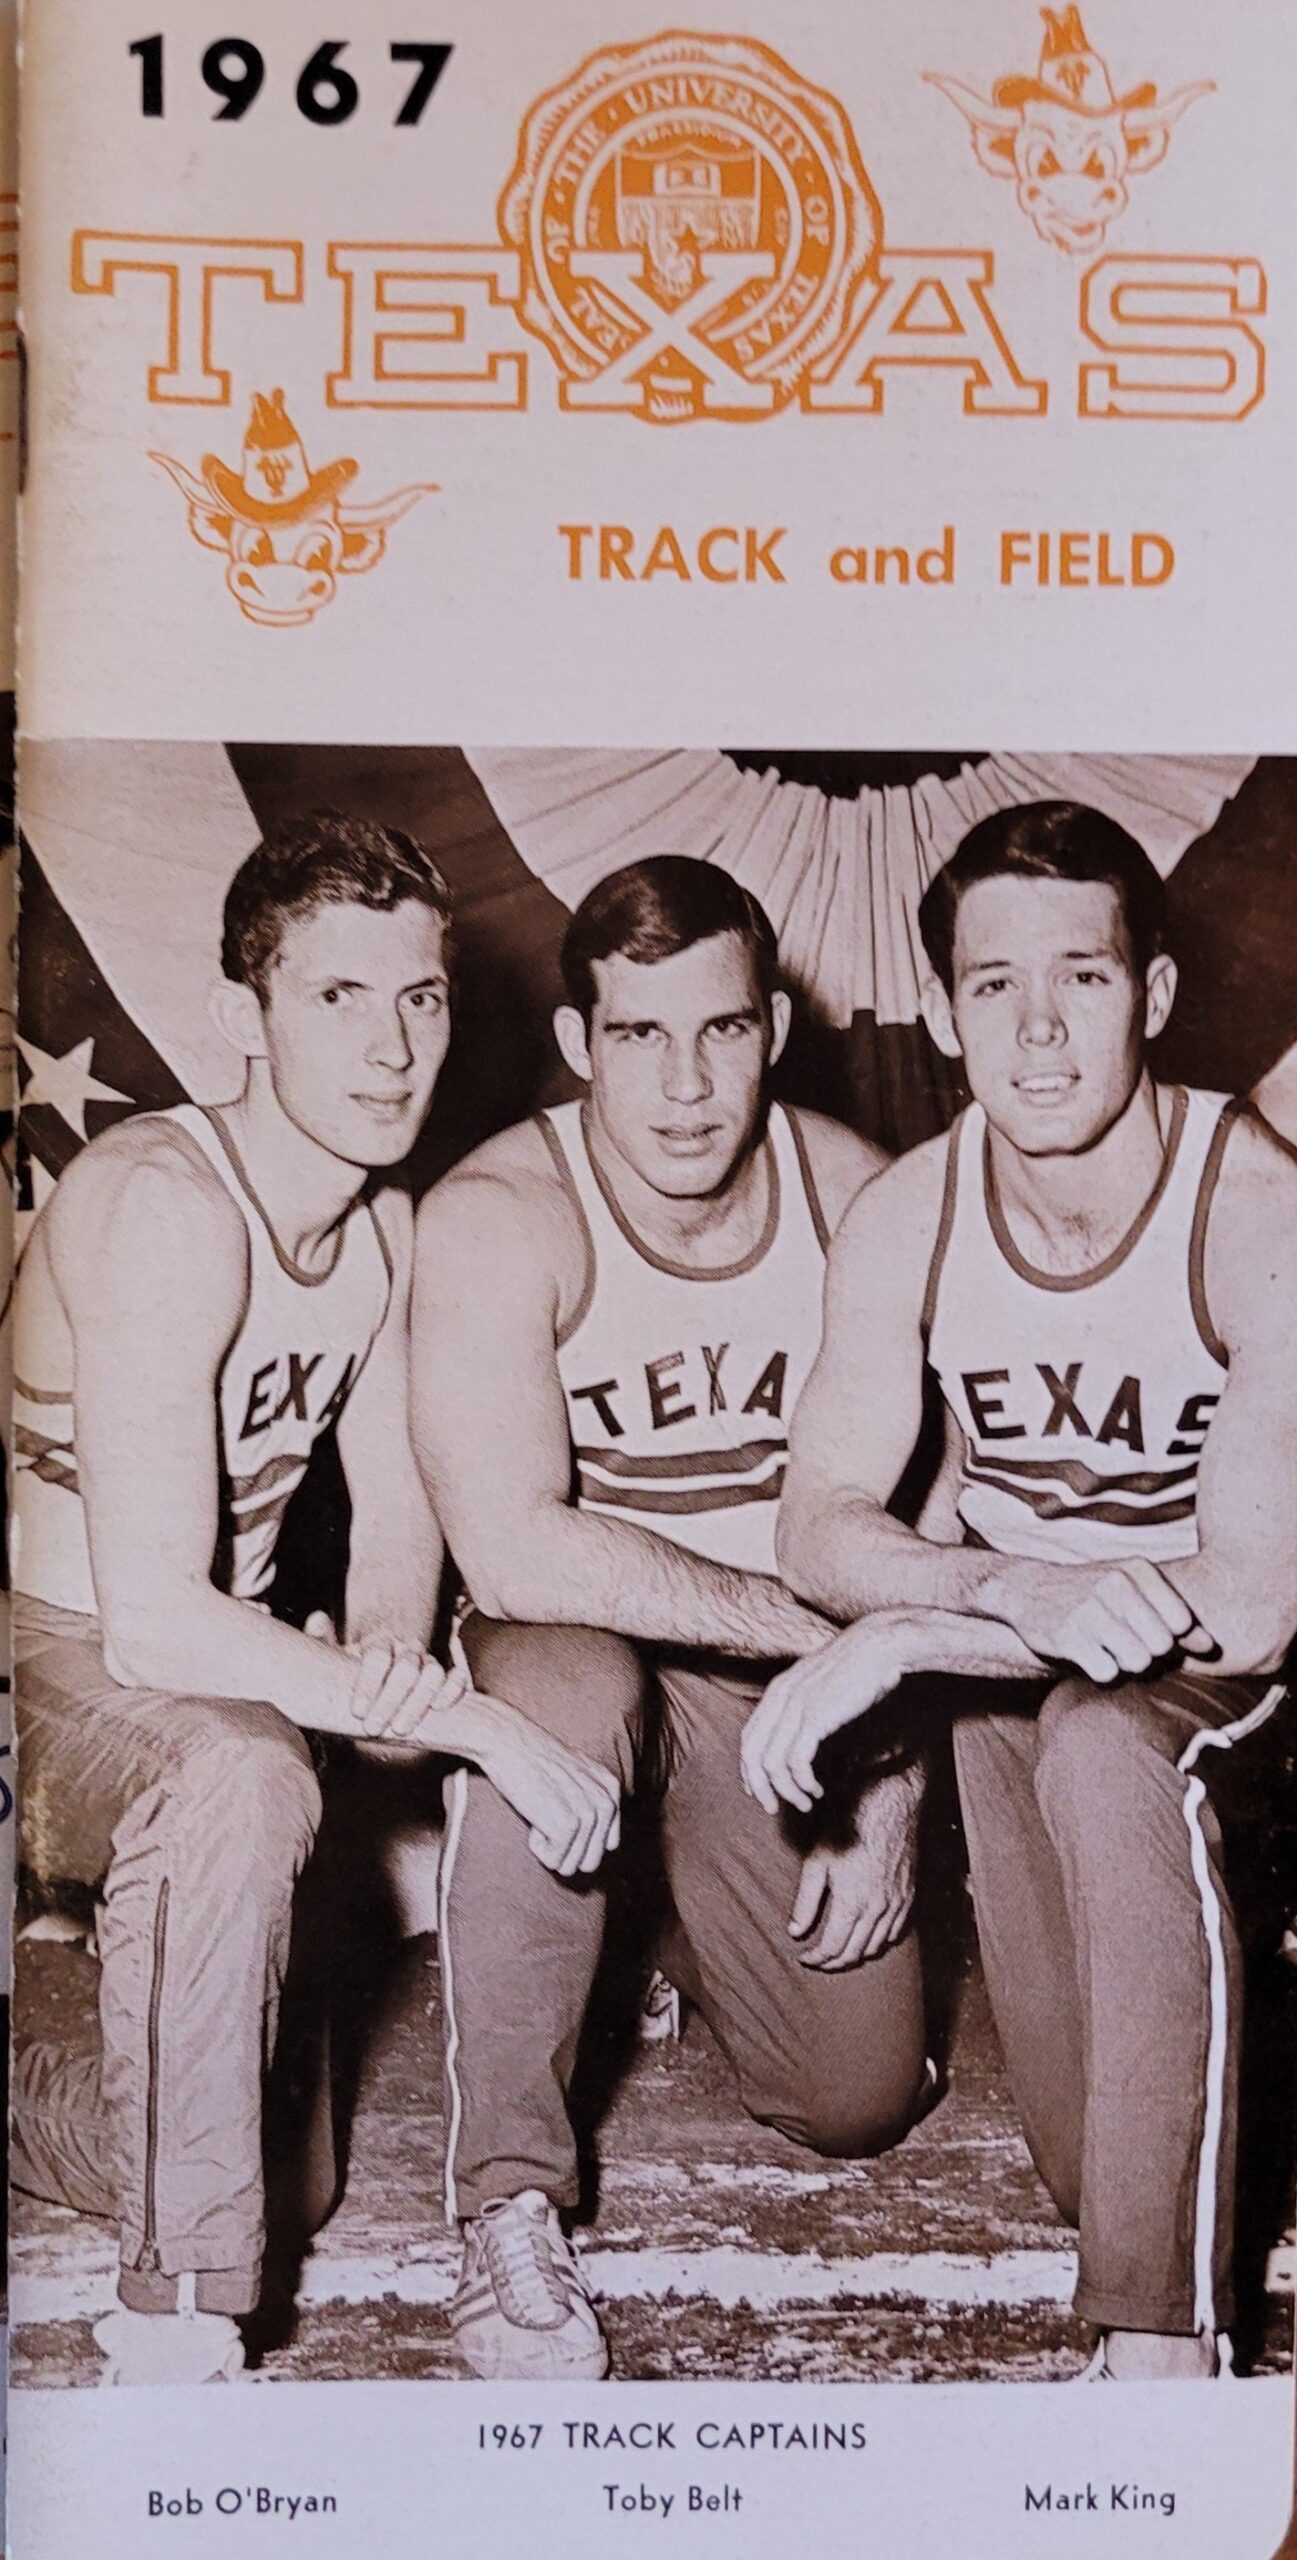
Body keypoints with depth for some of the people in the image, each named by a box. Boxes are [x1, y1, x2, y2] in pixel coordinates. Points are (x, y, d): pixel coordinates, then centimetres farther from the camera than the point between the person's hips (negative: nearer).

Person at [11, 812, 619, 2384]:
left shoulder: (384, 1226, 2)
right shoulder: (162, 1205, -25)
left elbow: (395, 1503, 8)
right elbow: (153, 1616, -33)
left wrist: (389, 1652, -15)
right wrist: (464, 1716, -33)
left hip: (218, 1677, 7)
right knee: (240, 1774, -40)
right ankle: (177, 2329, -26)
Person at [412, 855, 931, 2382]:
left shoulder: (854, 1195, -11)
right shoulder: (496, 1218, -22)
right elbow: (512, 1552, -32)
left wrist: (894, 1789, -9)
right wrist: (818, 1622, -29)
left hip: (791, 1677, 3)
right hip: (581, 1632, -2)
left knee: (859, 2100, -5)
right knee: (554, 1684, -39)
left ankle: (695, 1917, 31)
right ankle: (507, 2206, -21)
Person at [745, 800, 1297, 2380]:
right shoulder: (907, 1220, -7)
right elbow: (818, 1526, -9)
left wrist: (898, 1640, -28)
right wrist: (1016, 1587, -31)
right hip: (1008, 1650, 4)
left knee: (1103, 1744, -36)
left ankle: (1162, 2341, -30)